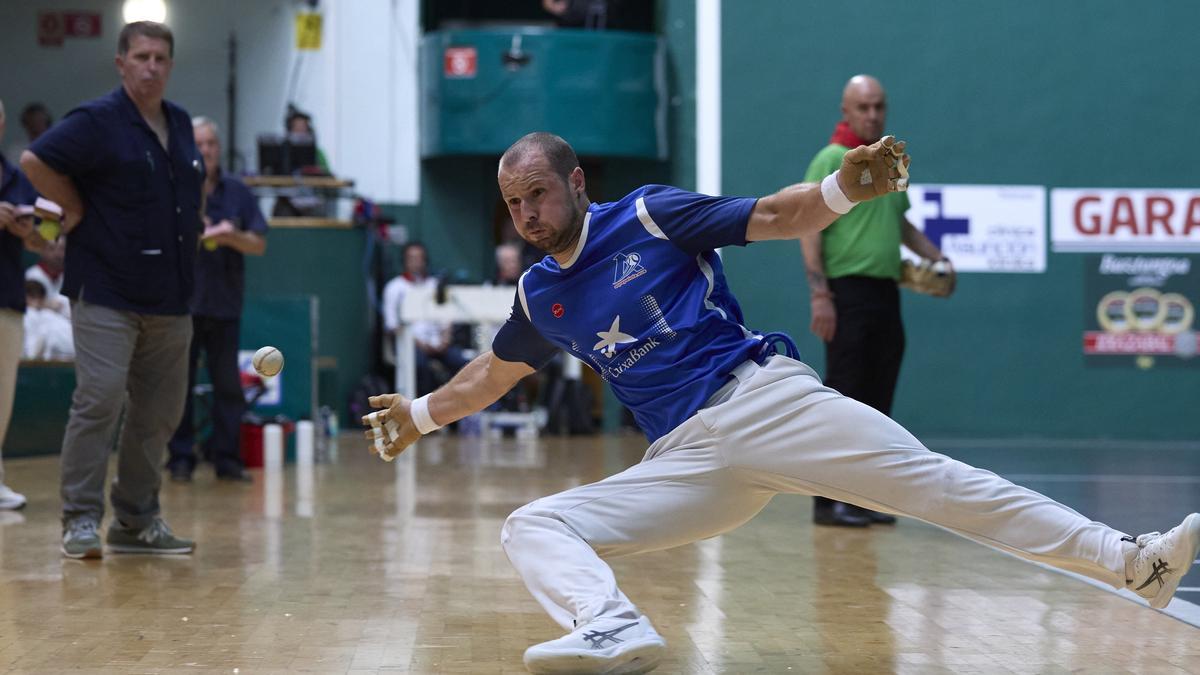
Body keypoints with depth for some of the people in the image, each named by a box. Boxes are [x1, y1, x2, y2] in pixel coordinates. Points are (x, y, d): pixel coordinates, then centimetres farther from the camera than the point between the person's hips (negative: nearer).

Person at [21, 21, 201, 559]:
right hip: (106, 292, -7)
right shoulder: (98, 121, -8)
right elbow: (35, 161, -17)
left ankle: (136, 520, 18)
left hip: (170, 297, 7)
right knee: (100, 399, -11)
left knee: (160, 411, 9)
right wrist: (78, 210, -9)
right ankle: (80, 520, -3)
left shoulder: (180, 125, 13)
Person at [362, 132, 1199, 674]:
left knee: (928, 478, -18)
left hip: (763, 397, -4)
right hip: (684, 462, 4)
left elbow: (771, 217, -1)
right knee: (532, 526, -15)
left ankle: (1132, 560, -20)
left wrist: (845, 188, -19)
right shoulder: (539, 295, 17)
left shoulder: (651, 215, 3)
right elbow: (495, 371, 36)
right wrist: (421, 414, 43)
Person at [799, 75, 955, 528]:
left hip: (886, 292, 8)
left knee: (876, 400, 9)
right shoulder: (832, 160, -6)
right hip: (848, 291, -8)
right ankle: (829, 500, -3)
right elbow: (809, 229, -12)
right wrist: (819, 294, -19)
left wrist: (936, 257, 18)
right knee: (842, 399, -7)